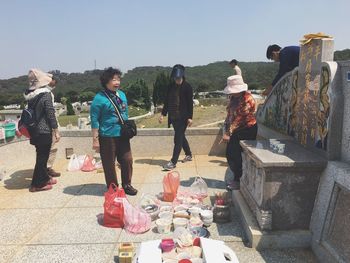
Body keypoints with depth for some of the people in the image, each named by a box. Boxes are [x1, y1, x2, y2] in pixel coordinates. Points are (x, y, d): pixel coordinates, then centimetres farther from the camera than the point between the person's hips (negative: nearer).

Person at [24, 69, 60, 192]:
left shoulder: (30, 94, 4)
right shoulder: (45, 94, -16)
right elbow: (51, 114, -16)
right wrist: (56, 131, -10)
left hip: (34, 130, 7)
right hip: (44, 131, -7)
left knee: (41, 155, 19)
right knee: (42, 157, 3)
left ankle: (44, 178, 33)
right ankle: (37, 184, 12)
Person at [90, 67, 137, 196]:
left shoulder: (122, 95, 8)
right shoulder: (99, 98, -12)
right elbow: (94, 119, -12)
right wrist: (95, 139, -13)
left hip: (123, 135, 6)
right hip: (107, 137, -6)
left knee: (127, 160, 9)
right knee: (109, 164, 7)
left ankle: (127, 185, 27)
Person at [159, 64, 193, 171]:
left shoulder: (187, 87, -6)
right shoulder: (171, 87, 9)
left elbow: (190, 103, -8)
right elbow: (167, 101, 14)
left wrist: (190, 117, -12)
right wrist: (163, 114, 9)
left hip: (183, 117, -6)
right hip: (174, 117, 6)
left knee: (178, 139, -8)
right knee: (181, 137, 18)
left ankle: (173, 162, -5)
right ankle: (189, 155, 37)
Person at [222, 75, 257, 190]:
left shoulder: (247, 99, -20)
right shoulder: (233, 97, 6)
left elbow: (239, 118, -23)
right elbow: (229, 115, 10)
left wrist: (228, 133, -23)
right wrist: (226, 131, 4)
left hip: (247, 130, -8)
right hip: (236, 131, 8)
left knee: (237, 156, -2)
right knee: (230, 155, 10)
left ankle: (238, 181, 16)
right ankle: (237, 179, 26)